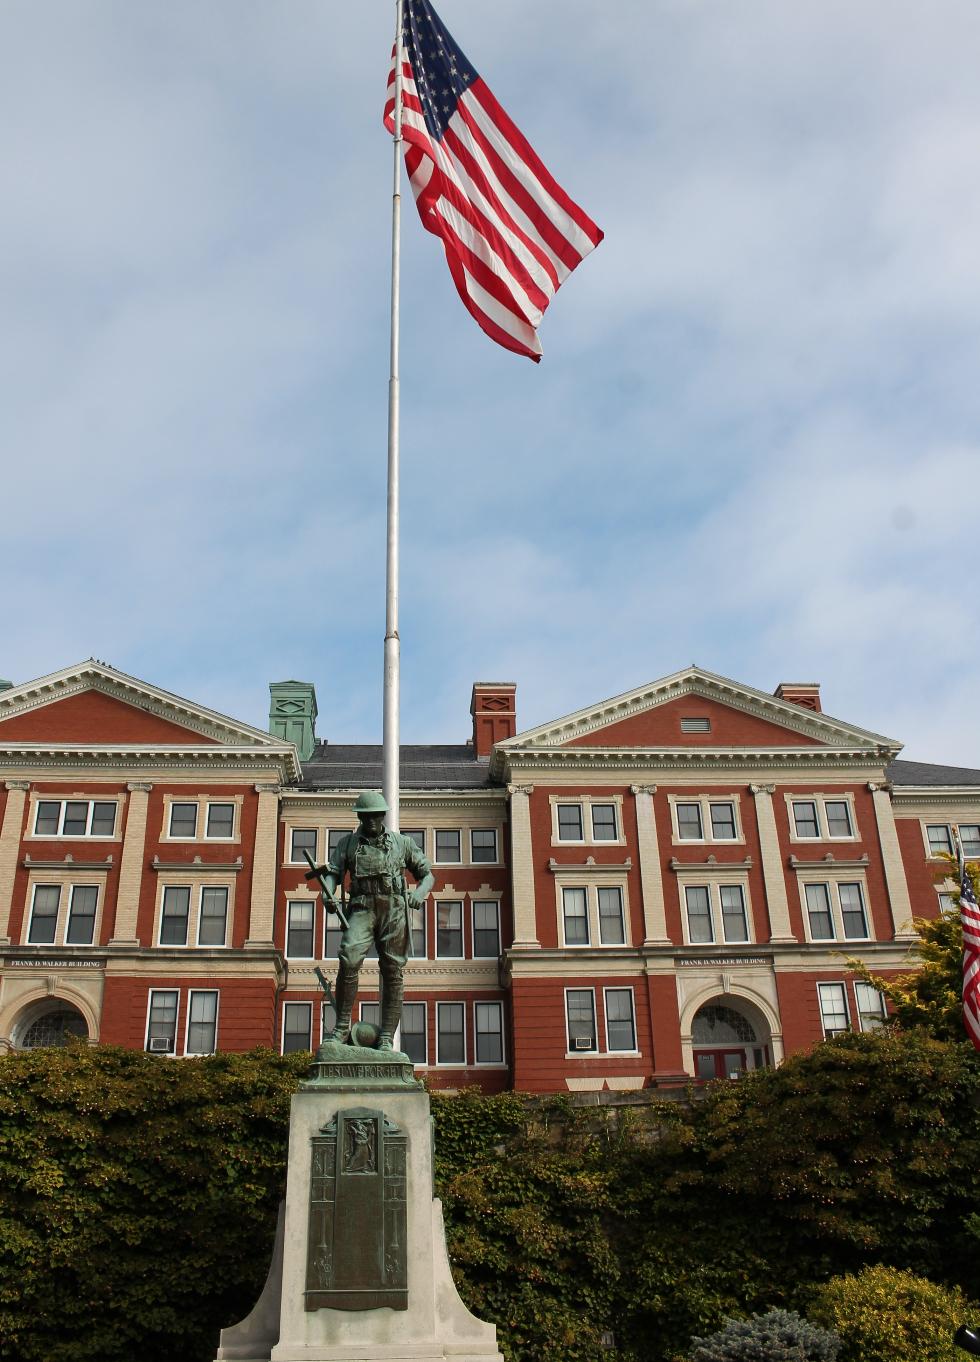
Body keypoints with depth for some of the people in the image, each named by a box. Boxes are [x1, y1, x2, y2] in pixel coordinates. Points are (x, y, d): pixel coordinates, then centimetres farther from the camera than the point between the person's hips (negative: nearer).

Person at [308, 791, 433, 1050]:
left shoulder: (402, 843, 16)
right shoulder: (348, 843, 16)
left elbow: (427, 874, 17)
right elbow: (332, 873, 6)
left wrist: (419, 894, -5)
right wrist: (328, 894, -16)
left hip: (394, 910, 1)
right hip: (362, 909, -1)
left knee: (393, 972, -2)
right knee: (349, 961, -22)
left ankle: (386, 1039, 2)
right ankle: (342, 1027, -10)